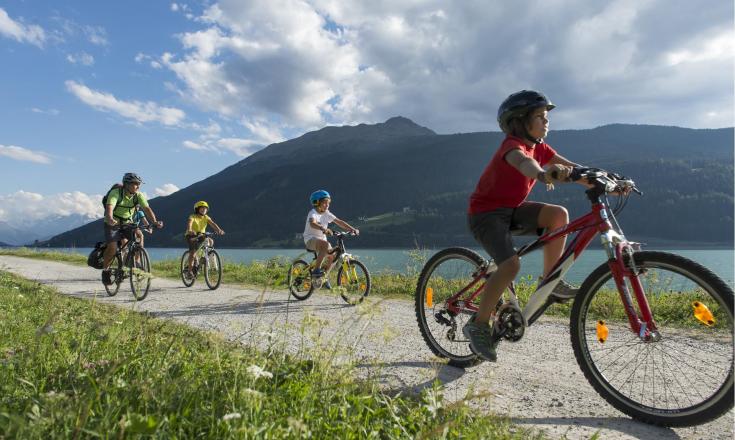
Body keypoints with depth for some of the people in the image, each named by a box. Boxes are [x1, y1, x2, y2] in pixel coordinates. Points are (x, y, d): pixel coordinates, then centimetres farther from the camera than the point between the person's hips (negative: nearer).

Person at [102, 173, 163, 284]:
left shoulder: (138, 195, -11)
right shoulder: (116, 193, -23)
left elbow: (147, 208, -22)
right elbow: (109, 207, -38)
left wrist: (154, 222, -38)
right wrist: (110, 219, -59)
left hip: (127, 223, 4)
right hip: (113, 224, -4)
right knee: (112, 247, -18)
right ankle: (105, 270, 4)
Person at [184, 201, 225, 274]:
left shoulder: (206, 217, -4)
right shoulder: (193, 217, -16)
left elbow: (213, 224, -20)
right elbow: (189, 223, -36)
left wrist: (219, 230, -40)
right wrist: (189, 230, -59)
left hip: (201, 235, 5)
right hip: (191, 236, -4)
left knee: (211, 241, -23)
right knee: (193, 252, -21)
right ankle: (190, 270, -12)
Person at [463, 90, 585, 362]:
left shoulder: (540, 148, 5)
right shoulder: (512, 145, -20)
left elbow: (571, 167, -1)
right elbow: (522, 161, -44)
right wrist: (543, 173, -65)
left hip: (512, 209, 8)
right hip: (486, 212, -8)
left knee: (559, 214, -13)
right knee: (511, 265, -26)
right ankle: (478, 325, -10)